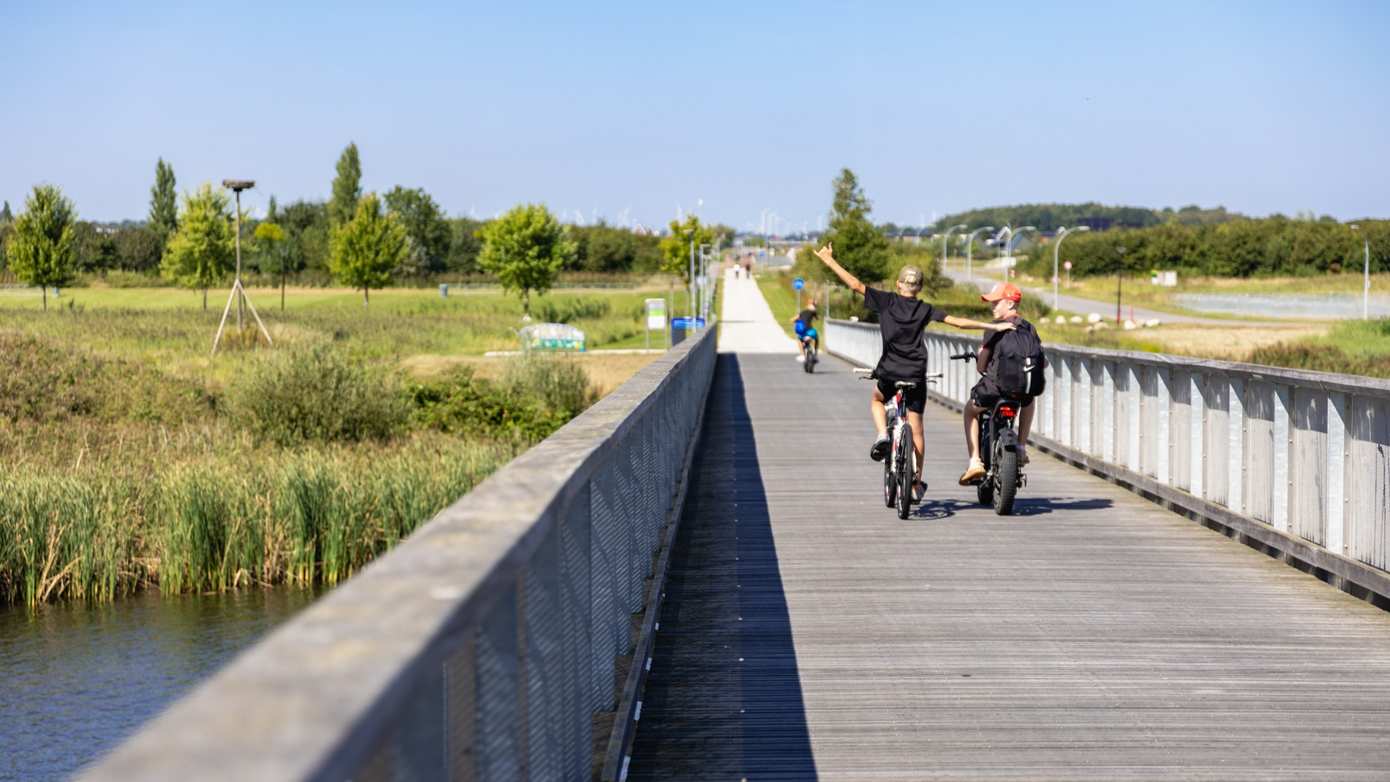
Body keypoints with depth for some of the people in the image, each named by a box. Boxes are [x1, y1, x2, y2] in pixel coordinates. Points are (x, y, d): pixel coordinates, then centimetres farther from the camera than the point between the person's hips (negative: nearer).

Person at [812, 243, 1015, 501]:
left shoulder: (886, 301, -2)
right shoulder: (925, 310, 1)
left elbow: (855, 285, -5)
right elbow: (959, 322, -2)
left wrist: (829, 261, 1)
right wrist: (993, 327, 4)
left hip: (889, 373, -1)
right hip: (916, 374, 1)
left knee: (876, 399, 32)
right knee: (915, 428, 9)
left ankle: (882, 436, 4)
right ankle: (916, 482, 9)